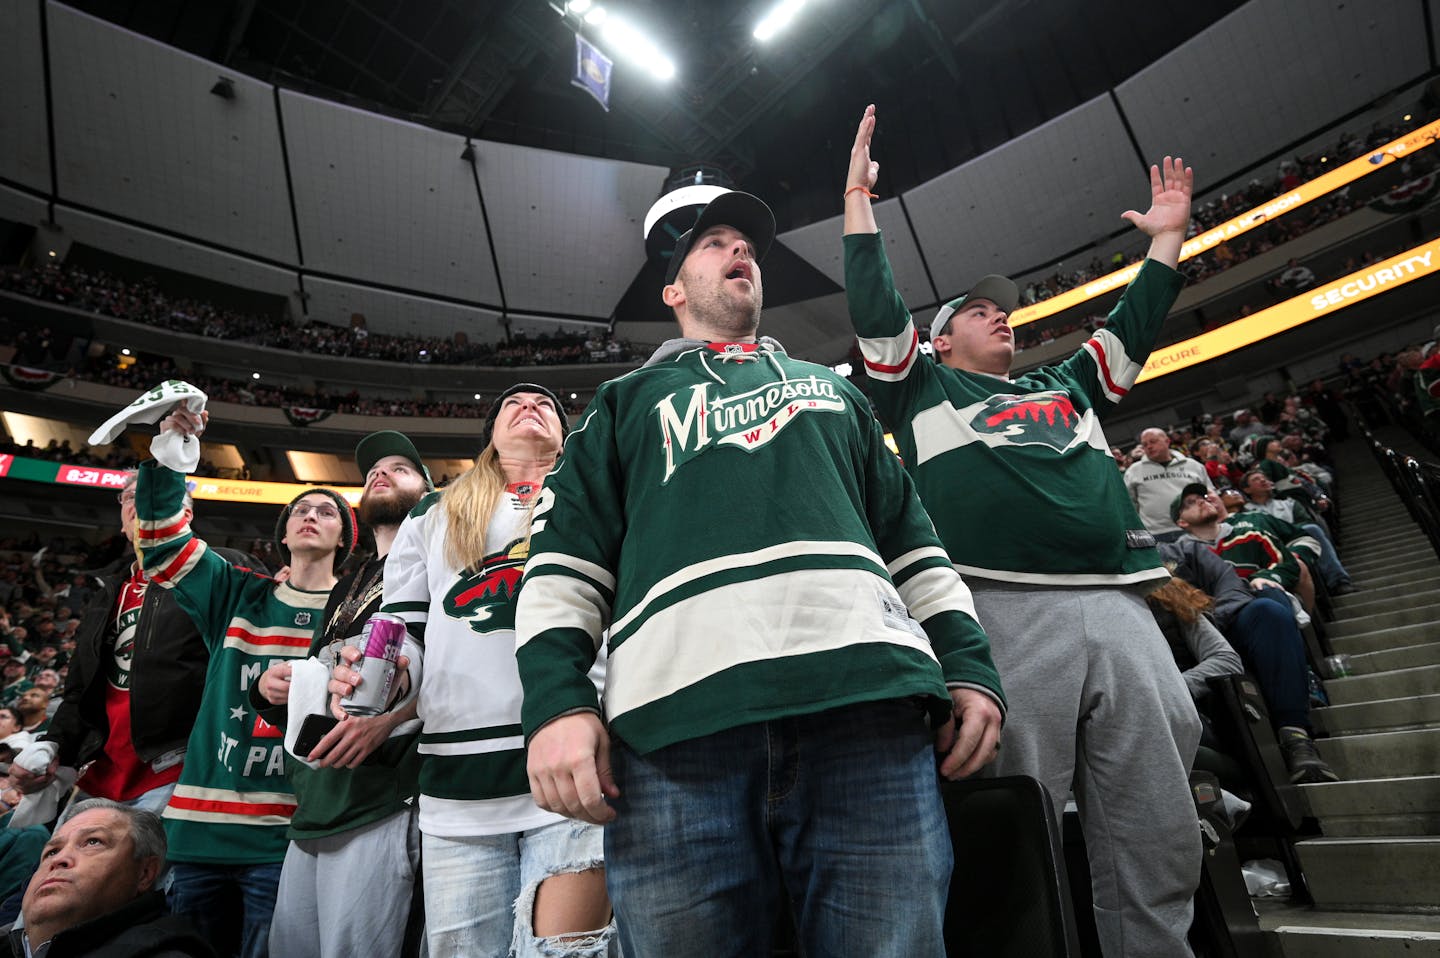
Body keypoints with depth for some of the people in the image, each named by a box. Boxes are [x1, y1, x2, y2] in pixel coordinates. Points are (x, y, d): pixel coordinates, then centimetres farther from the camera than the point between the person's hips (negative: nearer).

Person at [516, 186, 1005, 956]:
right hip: (677, 720, -1)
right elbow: (564, 560, 12)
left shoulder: (834, 389, 31)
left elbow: (913, 539, 24)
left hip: (872, 703, 2)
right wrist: (556, 702, -3)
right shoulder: (627, 401, 24)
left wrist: (970, 668, 11)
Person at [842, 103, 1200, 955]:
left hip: (1120, 604, 6)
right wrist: (860, 199, 11)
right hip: (1003, 609, -5)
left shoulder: (1066, 387, 31)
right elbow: (874, 306, 10)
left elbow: (1135, 328, 37)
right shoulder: (923, 387, 17)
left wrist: (1167, 235, 38)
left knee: (1161, 847, 7)